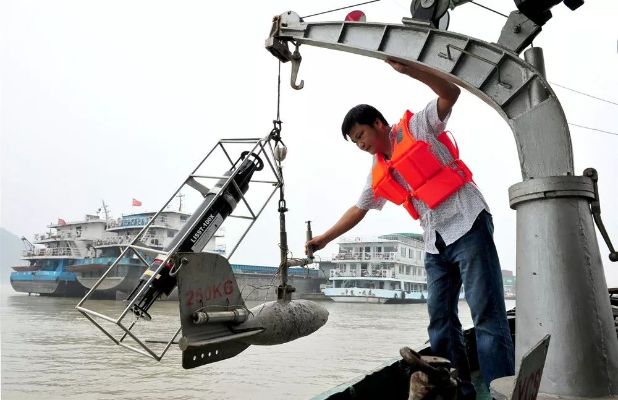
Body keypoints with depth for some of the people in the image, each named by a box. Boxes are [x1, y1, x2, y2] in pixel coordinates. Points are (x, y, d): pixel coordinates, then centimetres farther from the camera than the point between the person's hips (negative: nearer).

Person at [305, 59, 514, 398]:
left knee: (488, 316, -8)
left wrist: (408, 69, -26)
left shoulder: (417, 127, 1)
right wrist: (324, 238, 24)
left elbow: (450, 93, -13)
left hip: (468, 226, -7)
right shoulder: (378, 174, 18)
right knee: (440, 322, 4)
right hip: (435, 244, 7)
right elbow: (358, 210, 25)